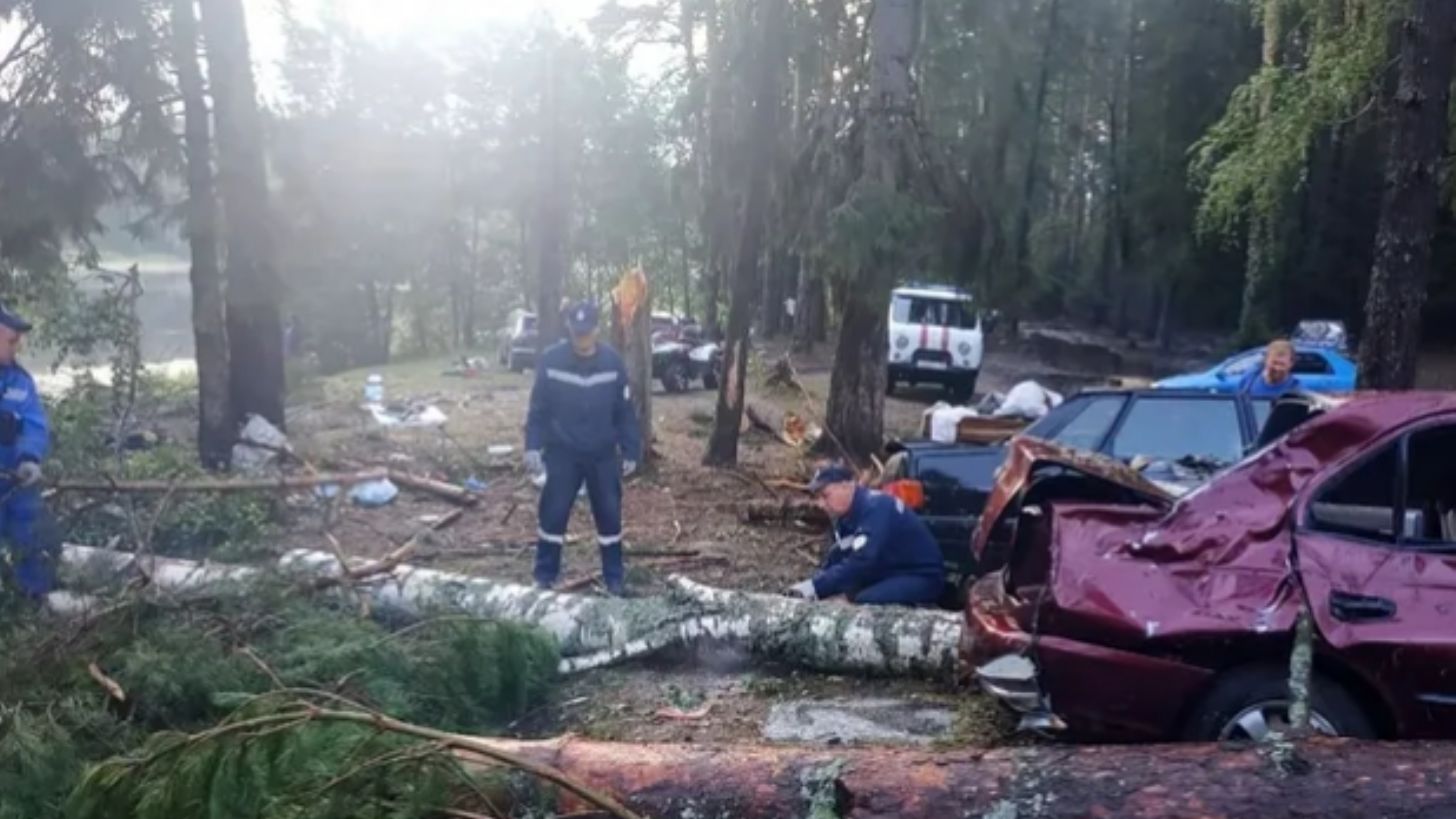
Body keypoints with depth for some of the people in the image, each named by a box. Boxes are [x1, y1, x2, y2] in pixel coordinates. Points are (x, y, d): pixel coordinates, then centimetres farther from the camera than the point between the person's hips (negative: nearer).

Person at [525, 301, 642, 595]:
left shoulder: (613, 362, -6)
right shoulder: (550, 360, -9)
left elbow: (625, 412, 0)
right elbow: (538, 408, -3)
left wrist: (631, 452, 0)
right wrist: (533, 446, -10)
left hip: (603, 454, 1)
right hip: (562, 453, -1)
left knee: (609, 515, 7)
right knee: (553, 514, 2)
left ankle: (614, 579, 19)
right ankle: (544, 577, 15)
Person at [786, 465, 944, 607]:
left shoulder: (876, 508, -23)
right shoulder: (845, 518, 6)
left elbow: (862, 562, -33)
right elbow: (834, 562, 6)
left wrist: (815, 587, -35)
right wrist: (811, 587, -9)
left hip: (922, 577, -9)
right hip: (892, 575, 9)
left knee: (866, 602, -30)